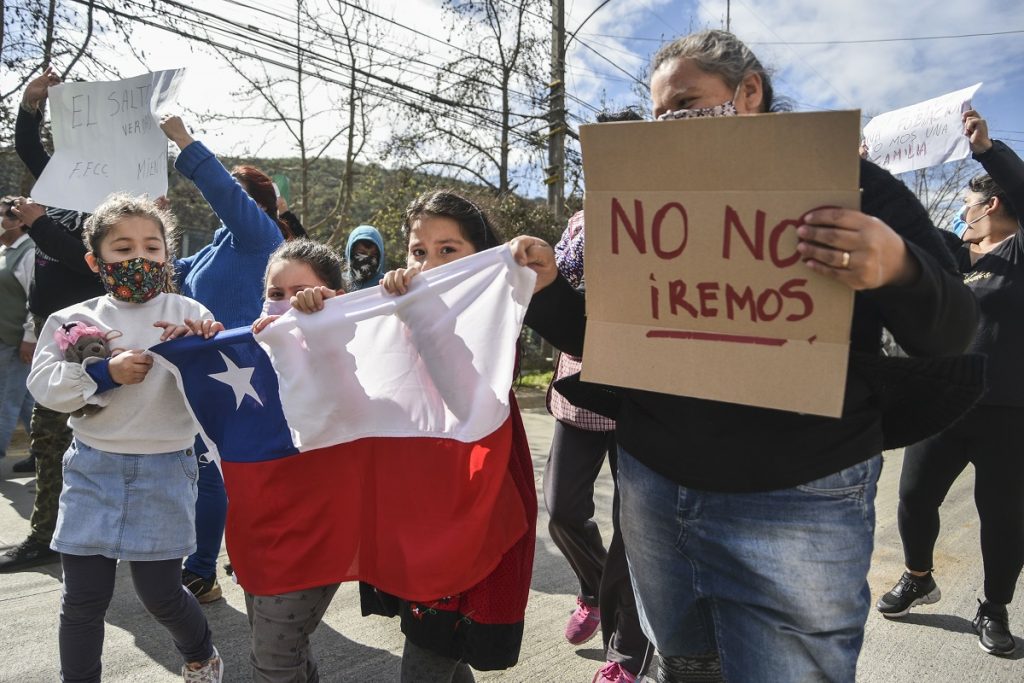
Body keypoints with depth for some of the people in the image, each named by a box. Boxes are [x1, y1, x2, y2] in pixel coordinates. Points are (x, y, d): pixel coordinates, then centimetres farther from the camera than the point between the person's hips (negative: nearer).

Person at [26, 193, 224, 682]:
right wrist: (103, 373, -18)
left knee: (159, 593, 8)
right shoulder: (75, 320, 2)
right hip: (92, 469, 2)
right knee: (83, 597, 9)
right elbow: (44, 386, -5)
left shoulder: (190, 315, -3)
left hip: (165, 471, -2)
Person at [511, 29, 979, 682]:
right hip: (652, 486, 5)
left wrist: (899, 272, -29)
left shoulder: (852, 186, -4)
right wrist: (548, 289, -8)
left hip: (794, 506, -4)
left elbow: (950, 335, -7)